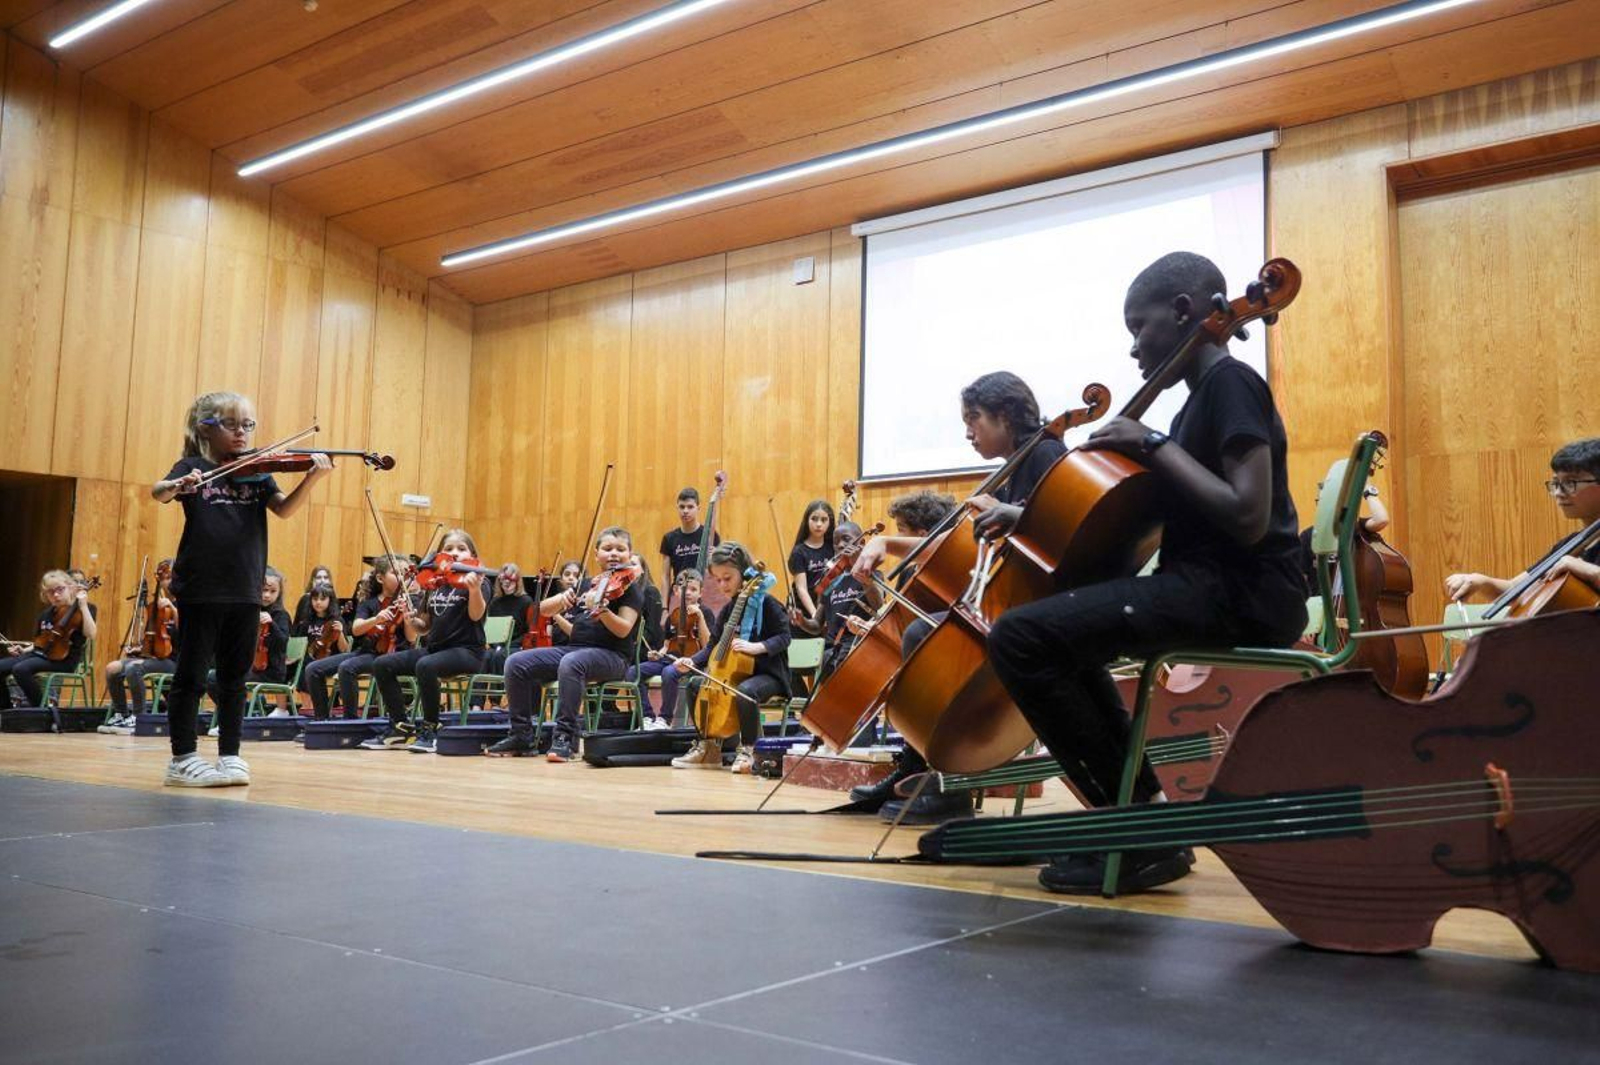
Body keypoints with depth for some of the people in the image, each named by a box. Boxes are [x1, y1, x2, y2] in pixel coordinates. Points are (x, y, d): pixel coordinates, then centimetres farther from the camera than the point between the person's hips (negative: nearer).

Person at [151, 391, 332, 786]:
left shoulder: (257, 472, 10)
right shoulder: (193, 467, 2)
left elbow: (284, 509, -4)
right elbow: (157, 492, -15)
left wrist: (311, 478, -22)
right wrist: (179, 485, -39)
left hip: (246, 591, 3)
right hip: (200, 589, -3)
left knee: (234, 678, 11)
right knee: (191, 675, 4)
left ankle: (230, 755, 19)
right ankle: (183, 758, 12)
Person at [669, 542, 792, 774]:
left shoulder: (766, 603, -11)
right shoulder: (727, 610, 10)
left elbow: (783, 637, -15)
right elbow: (713, 646, 11)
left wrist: (756, 647, -30)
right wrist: (692, 661, -7)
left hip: (769, 674, -8)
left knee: (745, 691, -38)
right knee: (695, 685, 3)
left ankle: (747, 750, -18)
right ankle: (709, 747, 11)